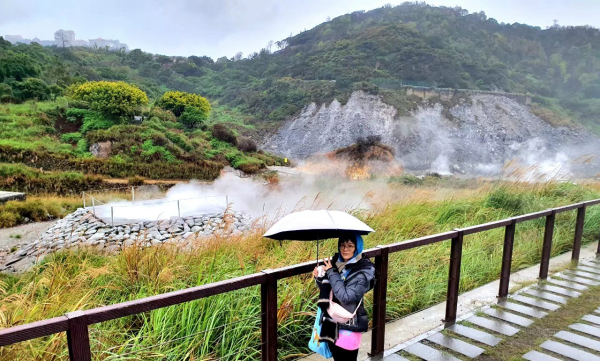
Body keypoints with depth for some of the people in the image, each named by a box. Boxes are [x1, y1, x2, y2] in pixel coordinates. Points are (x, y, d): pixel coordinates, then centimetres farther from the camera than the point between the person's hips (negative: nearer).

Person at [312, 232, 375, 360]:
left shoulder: (364, 271, -16)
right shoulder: (335, 262, 0)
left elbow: (346, 297, -25)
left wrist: (331, 272, -20)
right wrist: (319, 277, -8)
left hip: (348, 326, -5)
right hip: (331, 323, 5)